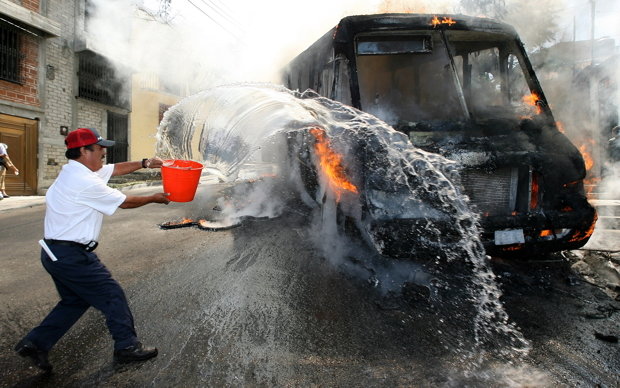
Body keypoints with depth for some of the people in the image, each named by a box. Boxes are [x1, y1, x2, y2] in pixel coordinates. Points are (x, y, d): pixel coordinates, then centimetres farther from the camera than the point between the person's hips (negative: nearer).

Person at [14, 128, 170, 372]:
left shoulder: (73, 171, 7)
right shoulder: (85, 182, -21)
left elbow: (115, 169, 17)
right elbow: (124, 202, -11)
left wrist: (145, 163, 13)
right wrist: (154, 198, 3)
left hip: (54, 252, 10)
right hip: (72, 256, -10)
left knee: (75, 301, 22)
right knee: (112, 296, 3)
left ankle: (34, 343, 25)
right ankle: (127, 347, 15)